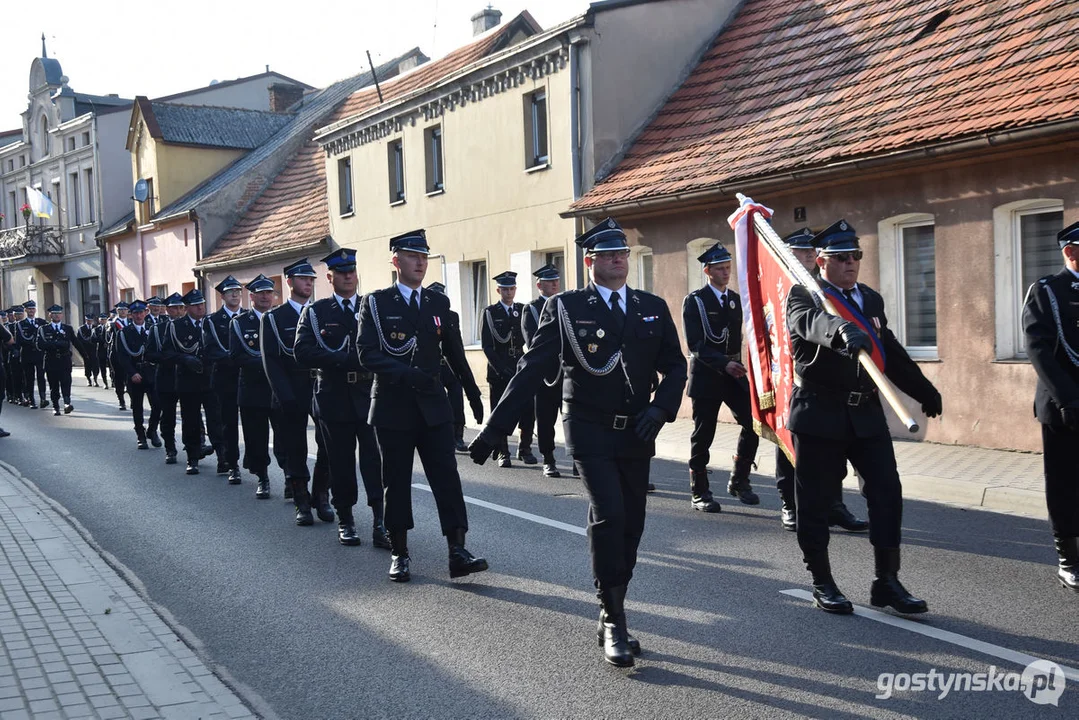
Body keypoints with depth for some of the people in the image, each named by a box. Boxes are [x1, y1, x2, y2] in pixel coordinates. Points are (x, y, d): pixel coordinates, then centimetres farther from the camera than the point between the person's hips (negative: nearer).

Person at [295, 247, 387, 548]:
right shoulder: (316, 311, 6)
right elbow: (303, 352, -8)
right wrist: (347, 359, -15)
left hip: (369, 395, 0)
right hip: (334, 397, 0)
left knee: (376, 458, -7)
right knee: (341, 462, 7)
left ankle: (380, 523, -6)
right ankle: (345, 521, 20)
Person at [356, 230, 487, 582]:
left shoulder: (439, 302, 10)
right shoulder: (376, 303, -1)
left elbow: (454, 351, 16)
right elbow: (366, 353, -12)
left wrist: (473, 393, 18)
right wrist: (406, 373, -27)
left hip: (433, 404, 2)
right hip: (393, 406, -2)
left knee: (447, 477, -4)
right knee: (396, 482, 6)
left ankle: (457, 553, -5)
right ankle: (400, 554, 17)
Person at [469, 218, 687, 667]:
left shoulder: (653, 308, 10)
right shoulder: (565, 308, -1)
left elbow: (674, 364, 12)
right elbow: (532, 370, -3)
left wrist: (660, 407, -7)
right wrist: (495, 428, -9)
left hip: (636, 433, 4)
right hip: (589, 430, -4)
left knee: (630, 526, 8)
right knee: (608, 515, -18)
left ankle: (612, 620, 24)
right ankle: (614, 621, -4)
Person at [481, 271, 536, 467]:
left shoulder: (523, 310, 11)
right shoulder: (490, 312, 1)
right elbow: (487, 345, -4)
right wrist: (500, 368, -13)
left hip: (521, 366, 3)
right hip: (499, 369, -2)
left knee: (528, 410, -2)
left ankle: (524, 449, 13)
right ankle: (503, 453, 9)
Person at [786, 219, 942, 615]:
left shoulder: (871, 299, 13)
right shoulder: (803, 295, -6)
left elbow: (892, 353, 21)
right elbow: (811, 321, -31)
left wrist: (926, 393, 24)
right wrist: (843, 330, -51)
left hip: (866, 413, 6)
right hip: (819, 414, -5)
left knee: (887, 493, 2)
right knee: (816, 500, 2)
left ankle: (887, 581, 12)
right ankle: (822, 583, 16)